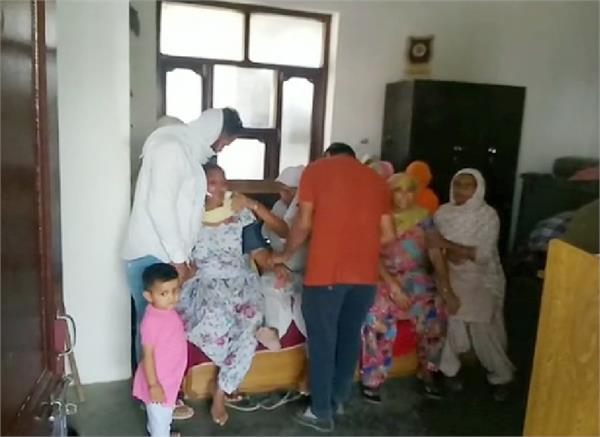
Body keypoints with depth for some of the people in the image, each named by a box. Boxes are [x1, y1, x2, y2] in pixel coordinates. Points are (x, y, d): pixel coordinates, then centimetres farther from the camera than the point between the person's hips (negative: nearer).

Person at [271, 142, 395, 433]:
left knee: (322, 341, 7)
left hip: (327, 270, -4)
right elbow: (388, 234, 12)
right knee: (350, 336, 18)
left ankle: (321, 412, 16)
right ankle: (338, 399, 32)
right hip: (366, 273, 5)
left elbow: (304, 224, -1)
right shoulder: (376, 179, 17)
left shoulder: (316, 170, 6)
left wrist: (285, 255, 14)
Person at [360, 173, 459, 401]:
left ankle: (427, 370, 0)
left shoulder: (423, 217, 6)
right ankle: (372, 377, -13)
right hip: (383, 277, -2)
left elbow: (436, 255, 2)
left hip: (415, 277, 2)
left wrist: (447, 290, -7)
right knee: (377, 314, -29)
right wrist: (393, 285, -18)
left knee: (434, 311, -23)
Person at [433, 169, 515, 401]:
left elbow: (484, 254, -19)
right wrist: (450, 254, -19)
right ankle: (450, 369, 22)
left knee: (484, 332, 0)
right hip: (450, 279, 2)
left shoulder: (488, 215, -11)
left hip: (481, 282, -2)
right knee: (448, 325, -2)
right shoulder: (443, 212, -1)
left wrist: (448, 245, -24)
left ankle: (500, 377, 22)